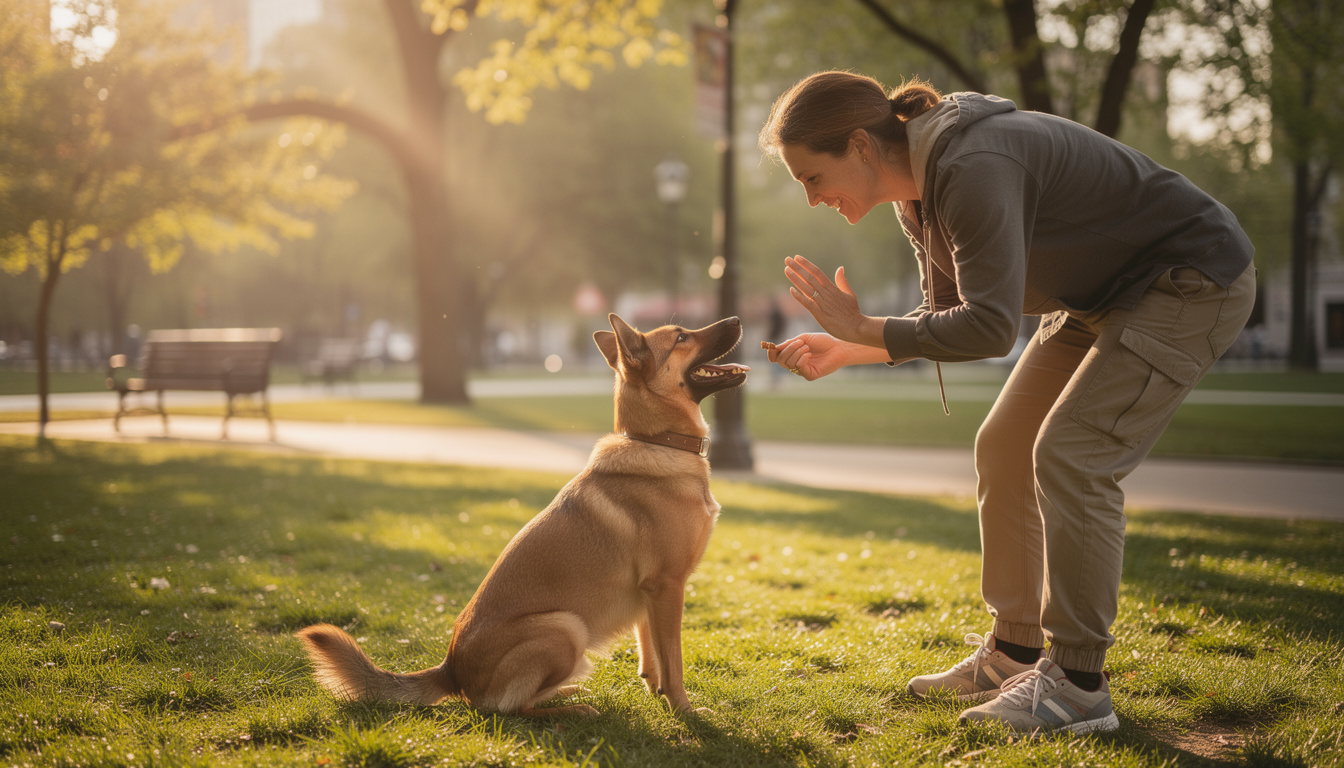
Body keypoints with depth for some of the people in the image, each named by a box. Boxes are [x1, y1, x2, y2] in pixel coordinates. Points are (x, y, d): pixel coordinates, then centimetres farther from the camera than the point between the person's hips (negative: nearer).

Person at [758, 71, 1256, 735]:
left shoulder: (974, 169, -31)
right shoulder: (918, 194, 0)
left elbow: (991, 326, -36)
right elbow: (949, 318, 8)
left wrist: (863, 329, -27)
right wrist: (841, 352, -4)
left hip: (1195, 284, -10)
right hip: (1100, 298, 10)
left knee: (1069, 456, -17)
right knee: (1003, 449, 6)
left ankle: (1078, 685, -8)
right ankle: (1014, 653, 16)